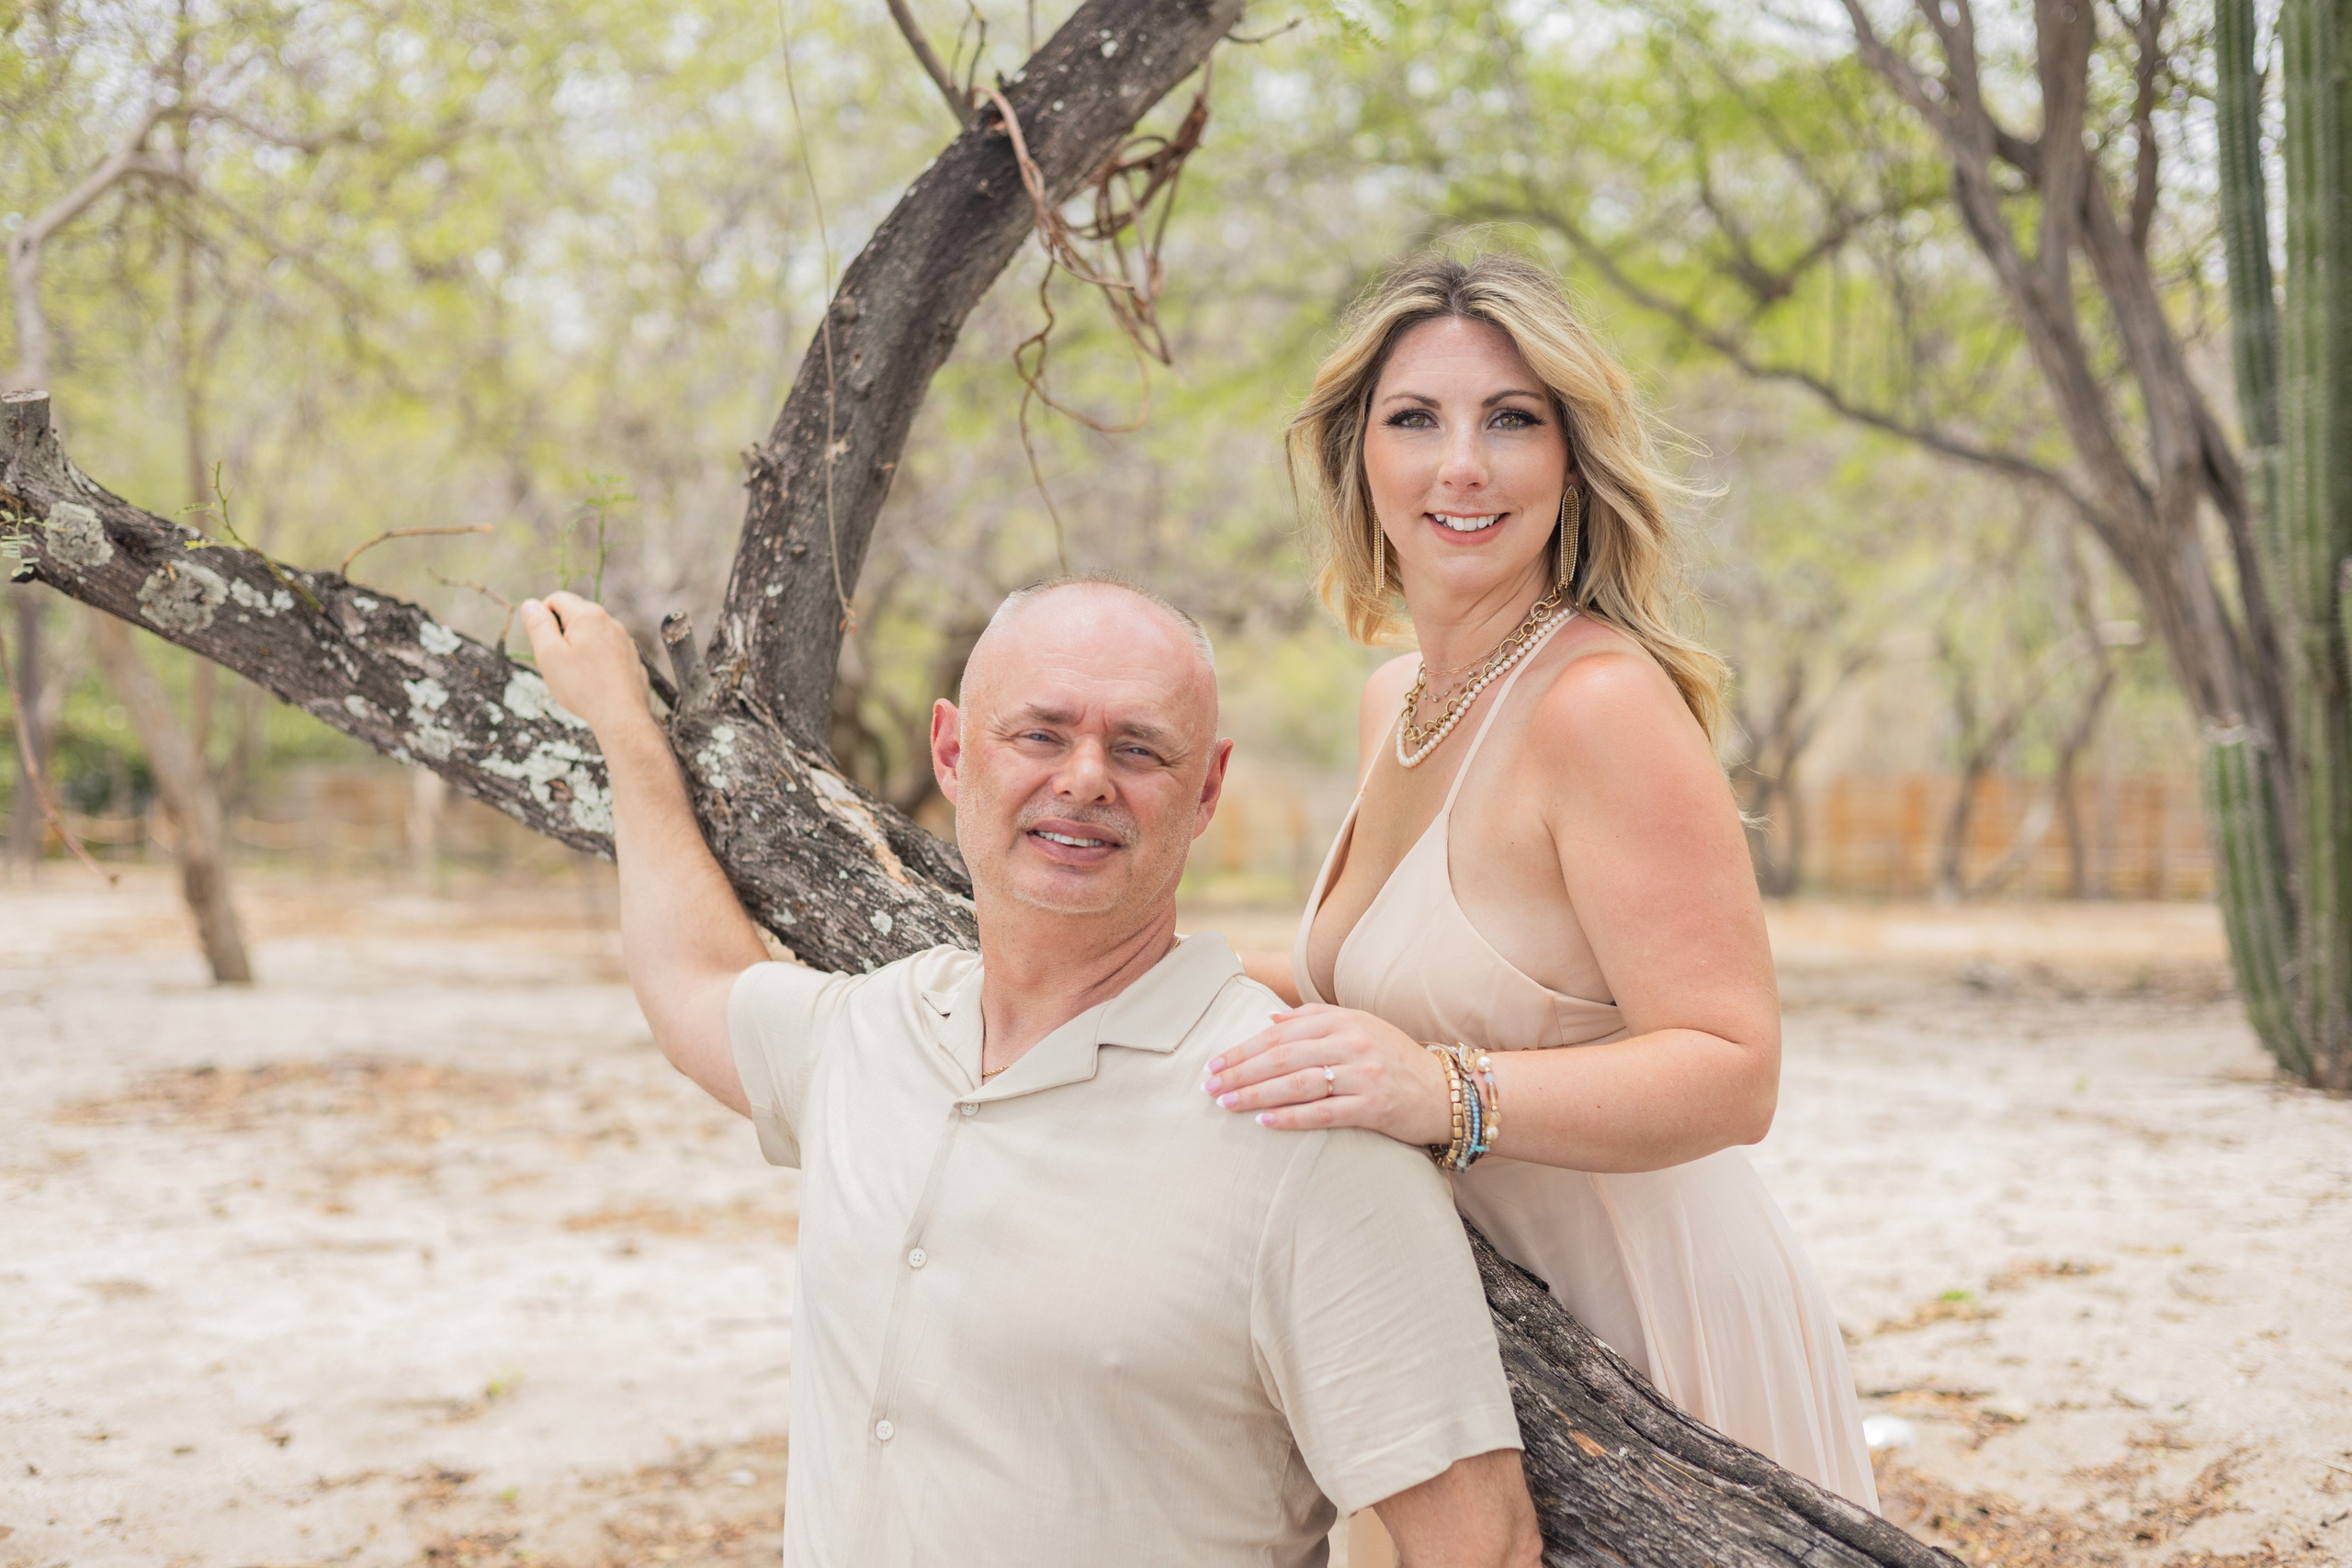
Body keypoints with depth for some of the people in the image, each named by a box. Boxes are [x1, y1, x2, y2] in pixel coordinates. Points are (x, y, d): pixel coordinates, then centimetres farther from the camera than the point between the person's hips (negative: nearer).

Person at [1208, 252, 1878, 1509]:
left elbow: (1730, 1071, -26)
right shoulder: (1397, 699, 6)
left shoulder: (1605, 701, -20)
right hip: (1473, 1321, 8)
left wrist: (1444, 1089, -38)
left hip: (1653, 1334, -8)